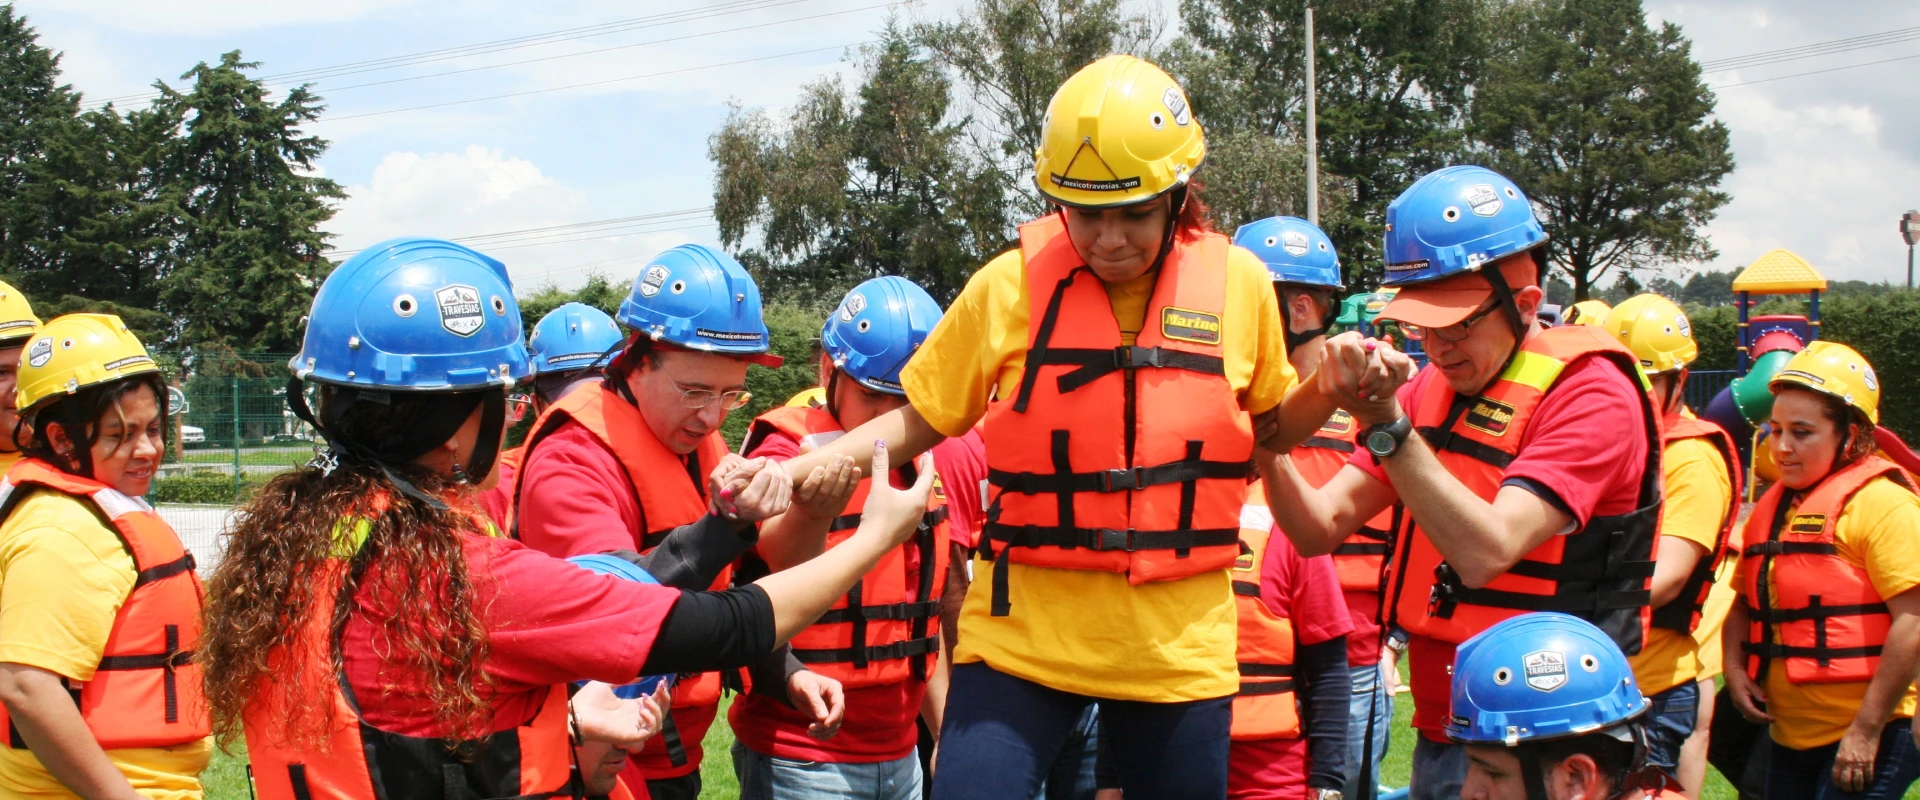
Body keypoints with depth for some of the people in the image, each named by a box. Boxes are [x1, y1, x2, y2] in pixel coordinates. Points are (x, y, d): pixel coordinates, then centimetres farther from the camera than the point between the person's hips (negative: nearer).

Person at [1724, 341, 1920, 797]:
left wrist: (1867, 730, -18)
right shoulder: (1772, 506, 12)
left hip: (1863, 740, -7)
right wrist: (1735, 669, 1)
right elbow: (1746, 604, 20)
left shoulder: (1880, 502, -12)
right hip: (1790, 737, 8)